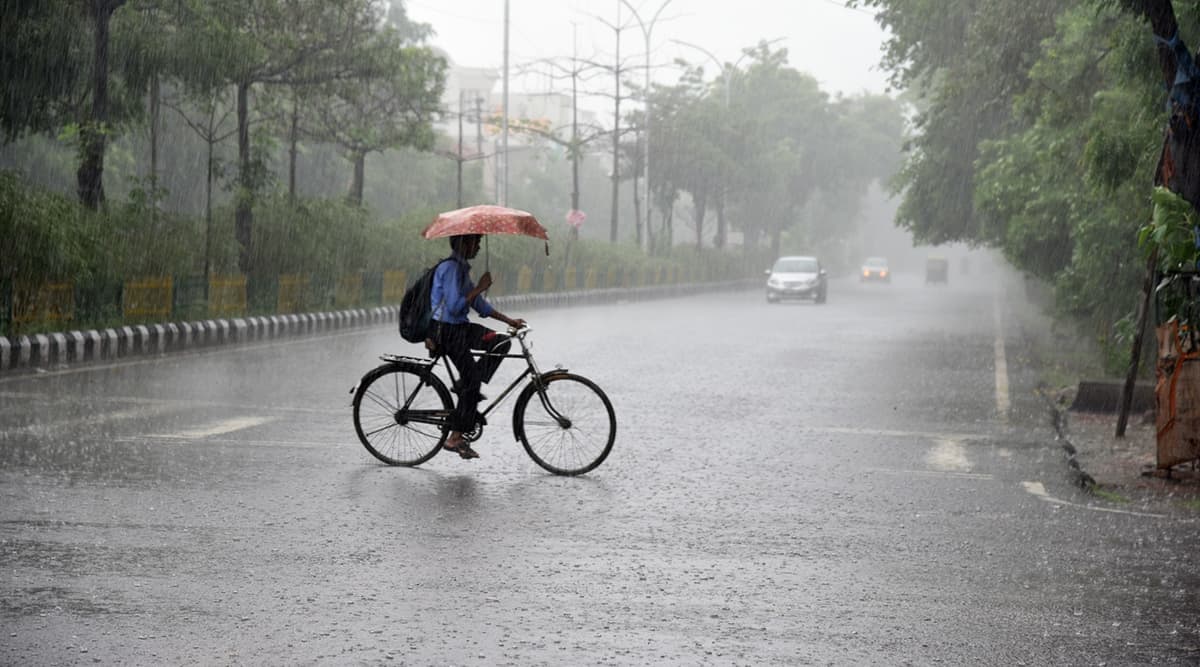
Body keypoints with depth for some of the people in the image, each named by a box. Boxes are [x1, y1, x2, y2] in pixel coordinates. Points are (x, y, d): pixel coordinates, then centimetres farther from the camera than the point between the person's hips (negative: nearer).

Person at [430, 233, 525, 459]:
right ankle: (455, 438, -4)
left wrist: (509, 320, 16)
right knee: (472, 381, -8)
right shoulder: (450, 268, -17)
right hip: (446, 331, -9)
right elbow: (454, 306, -26)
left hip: (460, 327, 9)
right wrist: (479, 288, -18)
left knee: (501, 342, 4)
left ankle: (466, 384, 3)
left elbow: (479, 305, 19)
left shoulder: (461, 268, 14)